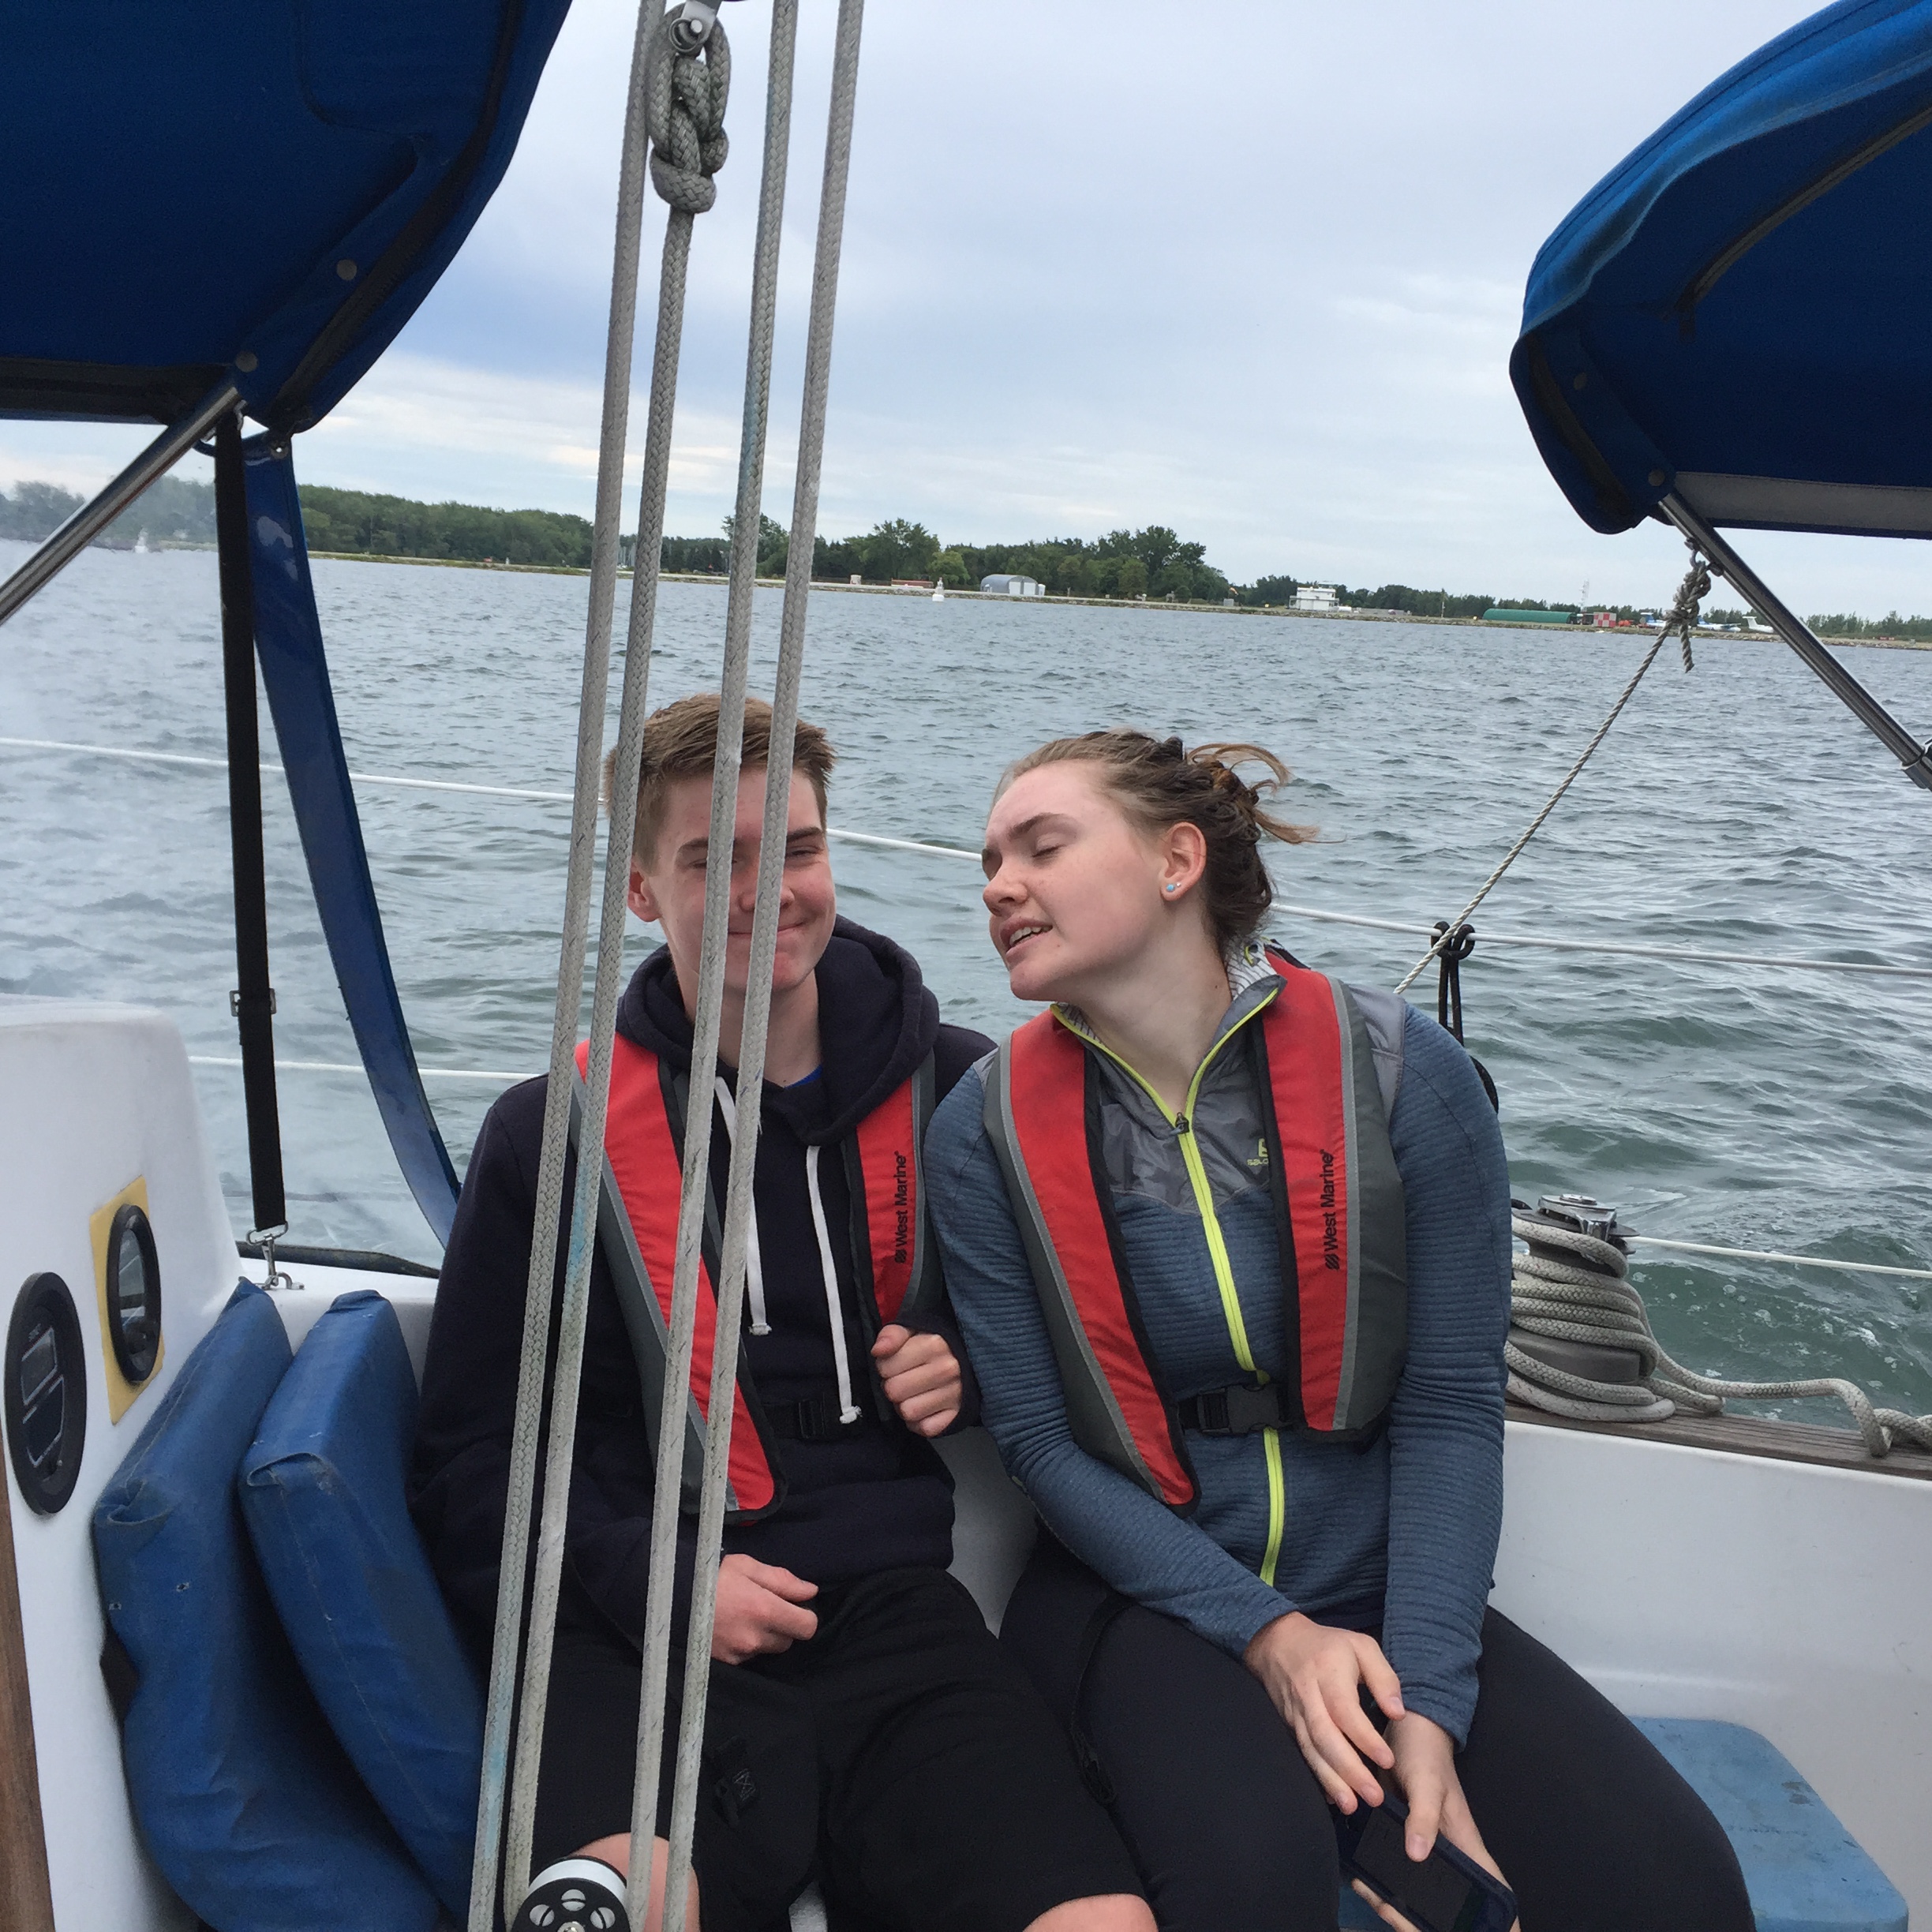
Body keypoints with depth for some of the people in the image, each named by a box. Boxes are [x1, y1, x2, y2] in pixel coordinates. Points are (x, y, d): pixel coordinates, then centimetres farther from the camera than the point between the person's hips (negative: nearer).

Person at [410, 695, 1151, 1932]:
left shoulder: (954, 1091, 9)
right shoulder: (553, 1135, 4)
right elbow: (472, 1458, 5)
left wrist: (970, 1371, 2)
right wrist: (652, 1580, -10)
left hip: (889, 1610, 3)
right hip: (638, 1634, -2)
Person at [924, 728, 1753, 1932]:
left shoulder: (1403, 1075, -9)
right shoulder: (988, 1132, -6)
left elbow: (1450, 1411, -8)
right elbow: (1042, 1445, -6)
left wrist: (1427, 1701, -16)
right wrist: (1264, 1632, -15)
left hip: (1380, 1591, 1)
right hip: (1141, 1594, -1)